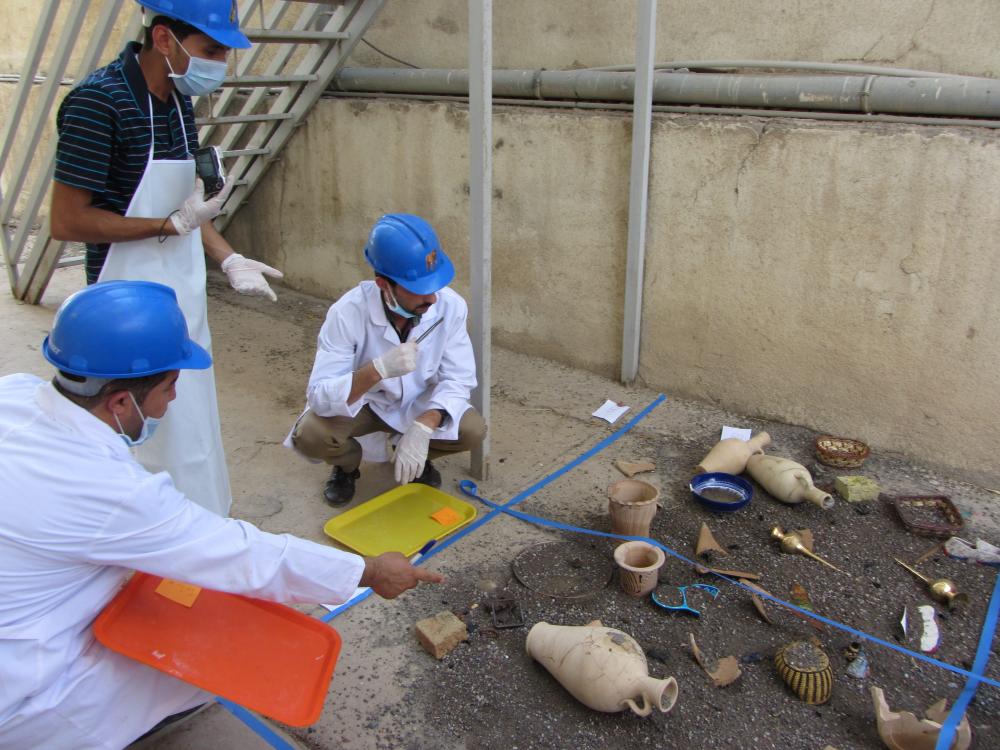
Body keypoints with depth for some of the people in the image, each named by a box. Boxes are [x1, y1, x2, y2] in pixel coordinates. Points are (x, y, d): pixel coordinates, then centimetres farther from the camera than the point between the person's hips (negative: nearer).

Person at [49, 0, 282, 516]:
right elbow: (67, 221, -20)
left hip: (182, 296, 9)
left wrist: (229, 260, 2)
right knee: (161, 439, 1)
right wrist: (174, 225, -18)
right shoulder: (99, 102, -20)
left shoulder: (177, 100, 5)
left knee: (192, 429, 20)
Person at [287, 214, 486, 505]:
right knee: (310, 434, -29)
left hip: (419, 404, 2)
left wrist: (423, 428, -35)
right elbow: (319, 396, -33)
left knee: (473, 430, -23)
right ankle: (347, 465, 8)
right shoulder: (348, 313, -32)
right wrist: (377, 370, -49)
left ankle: (419, 455, 11)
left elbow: (458, 379, -19)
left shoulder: (451, 306, -25)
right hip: (360, 402, -1)